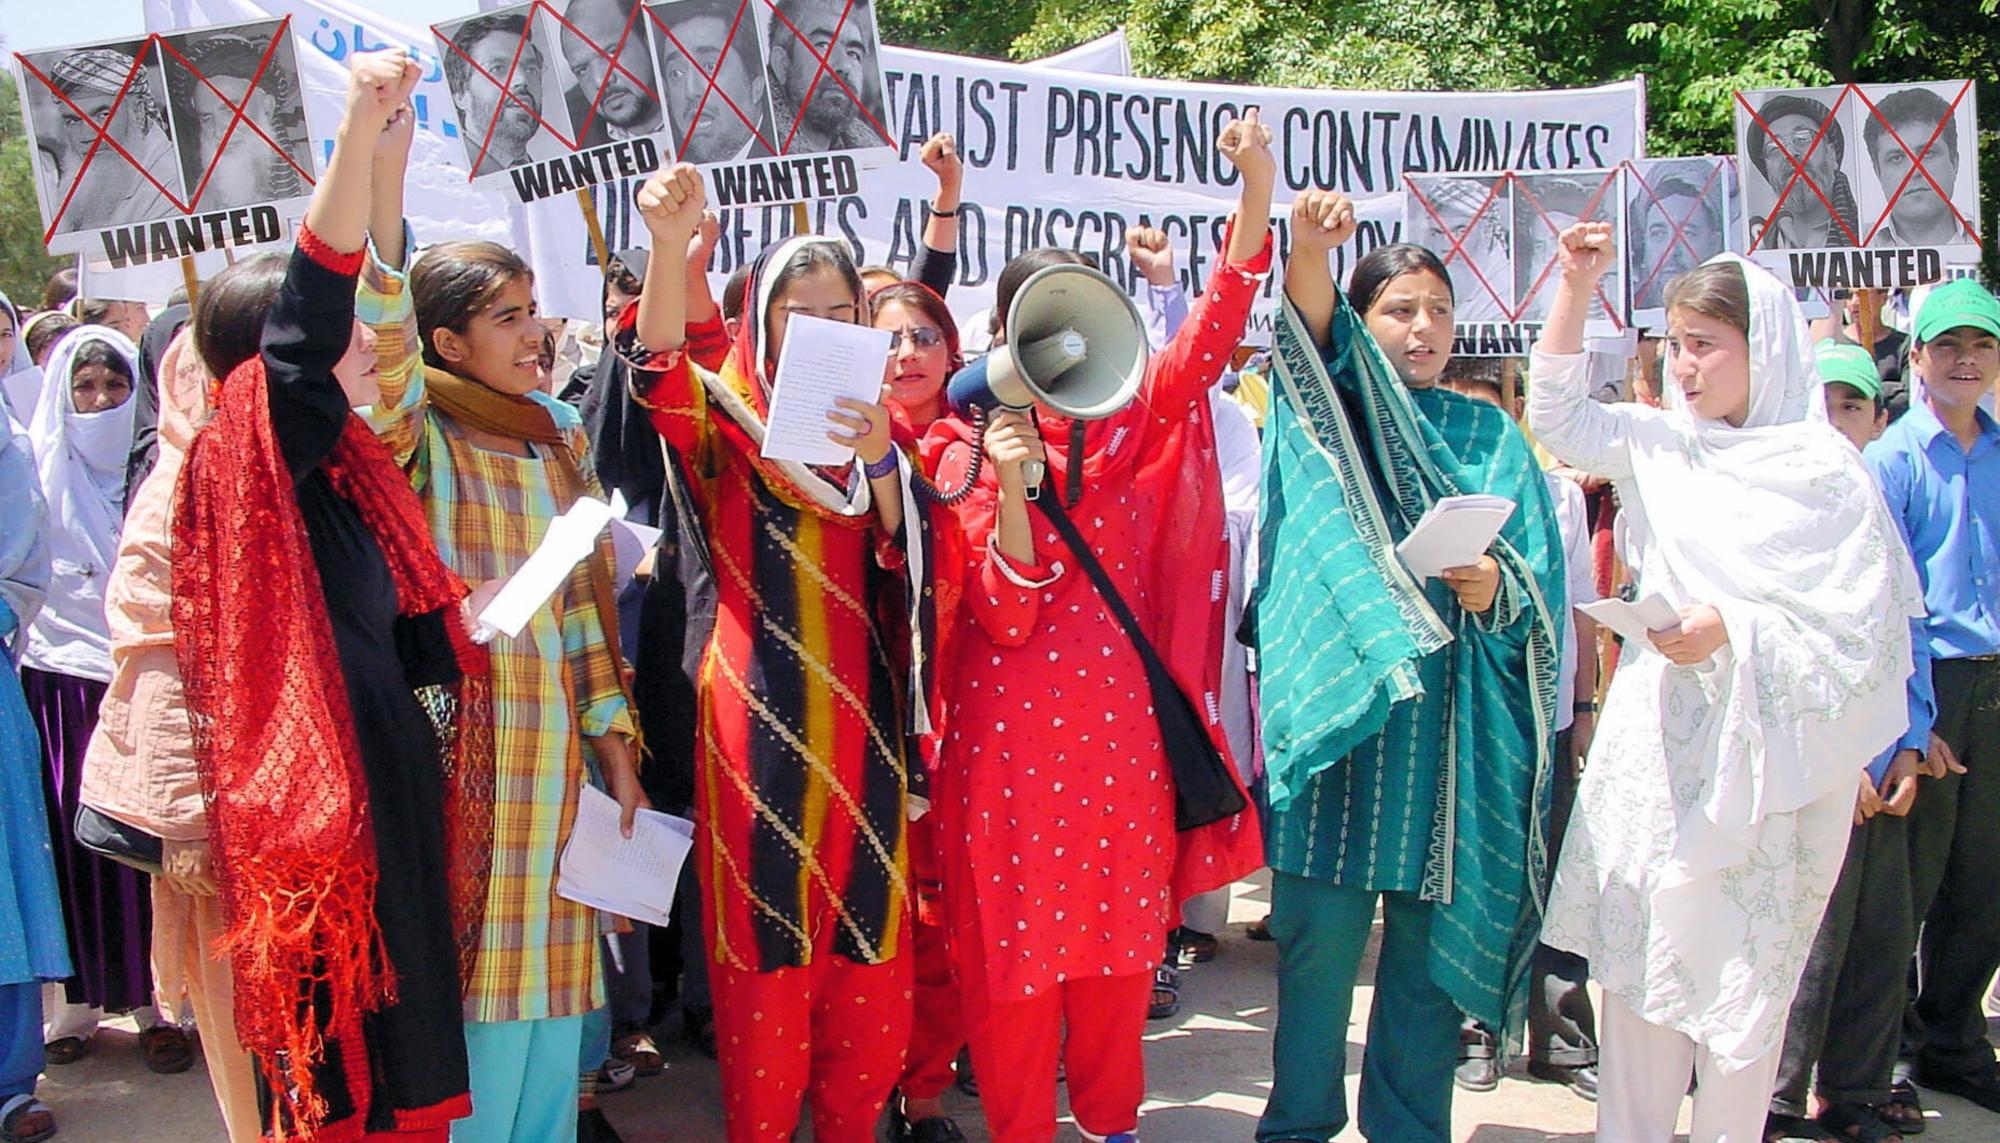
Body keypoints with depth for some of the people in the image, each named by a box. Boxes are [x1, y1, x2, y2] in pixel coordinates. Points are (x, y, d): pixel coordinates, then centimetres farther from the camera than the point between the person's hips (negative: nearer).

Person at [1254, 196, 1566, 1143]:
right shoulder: (1331, 414, 9)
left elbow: (1540, 580, 8)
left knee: (1429, 936, 7)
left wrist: (1497, 590, -14)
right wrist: (1309, 255, -32)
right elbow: (1312, 331, -14)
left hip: (1452, 726, 2)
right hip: (1338, 701, -2)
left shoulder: (1488, 435, 14)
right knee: (1320, 932, 0)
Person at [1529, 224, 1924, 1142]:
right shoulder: (1663, 446, 7)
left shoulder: (1824, 470, -7)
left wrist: (1733, 630, -20)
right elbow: (1558, 417, 3)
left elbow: (1863, 623, -9)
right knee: (1644, 949, 8)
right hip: (1658, 737, 4)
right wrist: (1576, 290, -6)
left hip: (1762, 752, -4)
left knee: (1745, 965, 3)